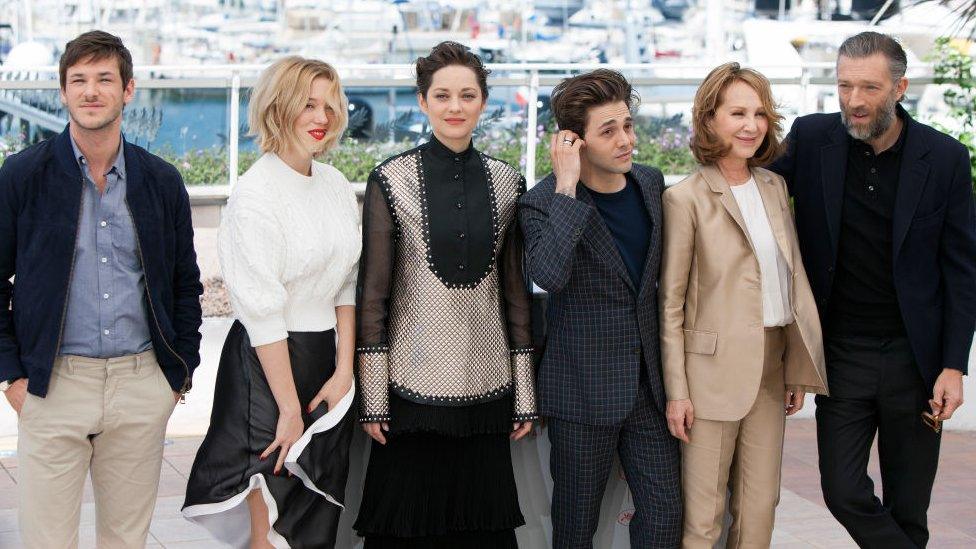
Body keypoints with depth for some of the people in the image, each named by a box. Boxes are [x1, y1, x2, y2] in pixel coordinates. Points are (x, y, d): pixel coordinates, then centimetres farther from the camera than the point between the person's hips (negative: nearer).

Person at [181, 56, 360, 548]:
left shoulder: (337, 185, 7)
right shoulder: (255, 194, -15)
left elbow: (347, 286, 10)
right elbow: (262, 311, -17)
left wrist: (344, 370, 0)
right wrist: (290, 409, -17)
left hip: (326, 356, 7)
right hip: (267, 361, -7)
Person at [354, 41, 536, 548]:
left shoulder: (506, 183, 7)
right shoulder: (391, 180, -2)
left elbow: (516, 291, 10)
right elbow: (372, 292, -2)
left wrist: (525, 392, 7)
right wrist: (372, 396, -6)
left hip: (486, 385, 3)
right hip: (412, 384, -2)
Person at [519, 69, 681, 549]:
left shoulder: (651, 183, 6)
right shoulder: (544, 202, -13)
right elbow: (549, 274, -34)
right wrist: (567, 188, -29)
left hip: (648, 382, 5)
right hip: (584, 388, -5)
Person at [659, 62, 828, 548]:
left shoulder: (774, 186, 9)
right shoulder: (686, 198, -8)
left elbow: (792, 282, 14)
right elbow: (670, 303, -7)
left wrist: (797, 370, 11)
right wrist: (676, 391, -9)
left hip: (772, 369, 6)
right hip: (714, 367, -6)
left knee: (760, 508, 11)